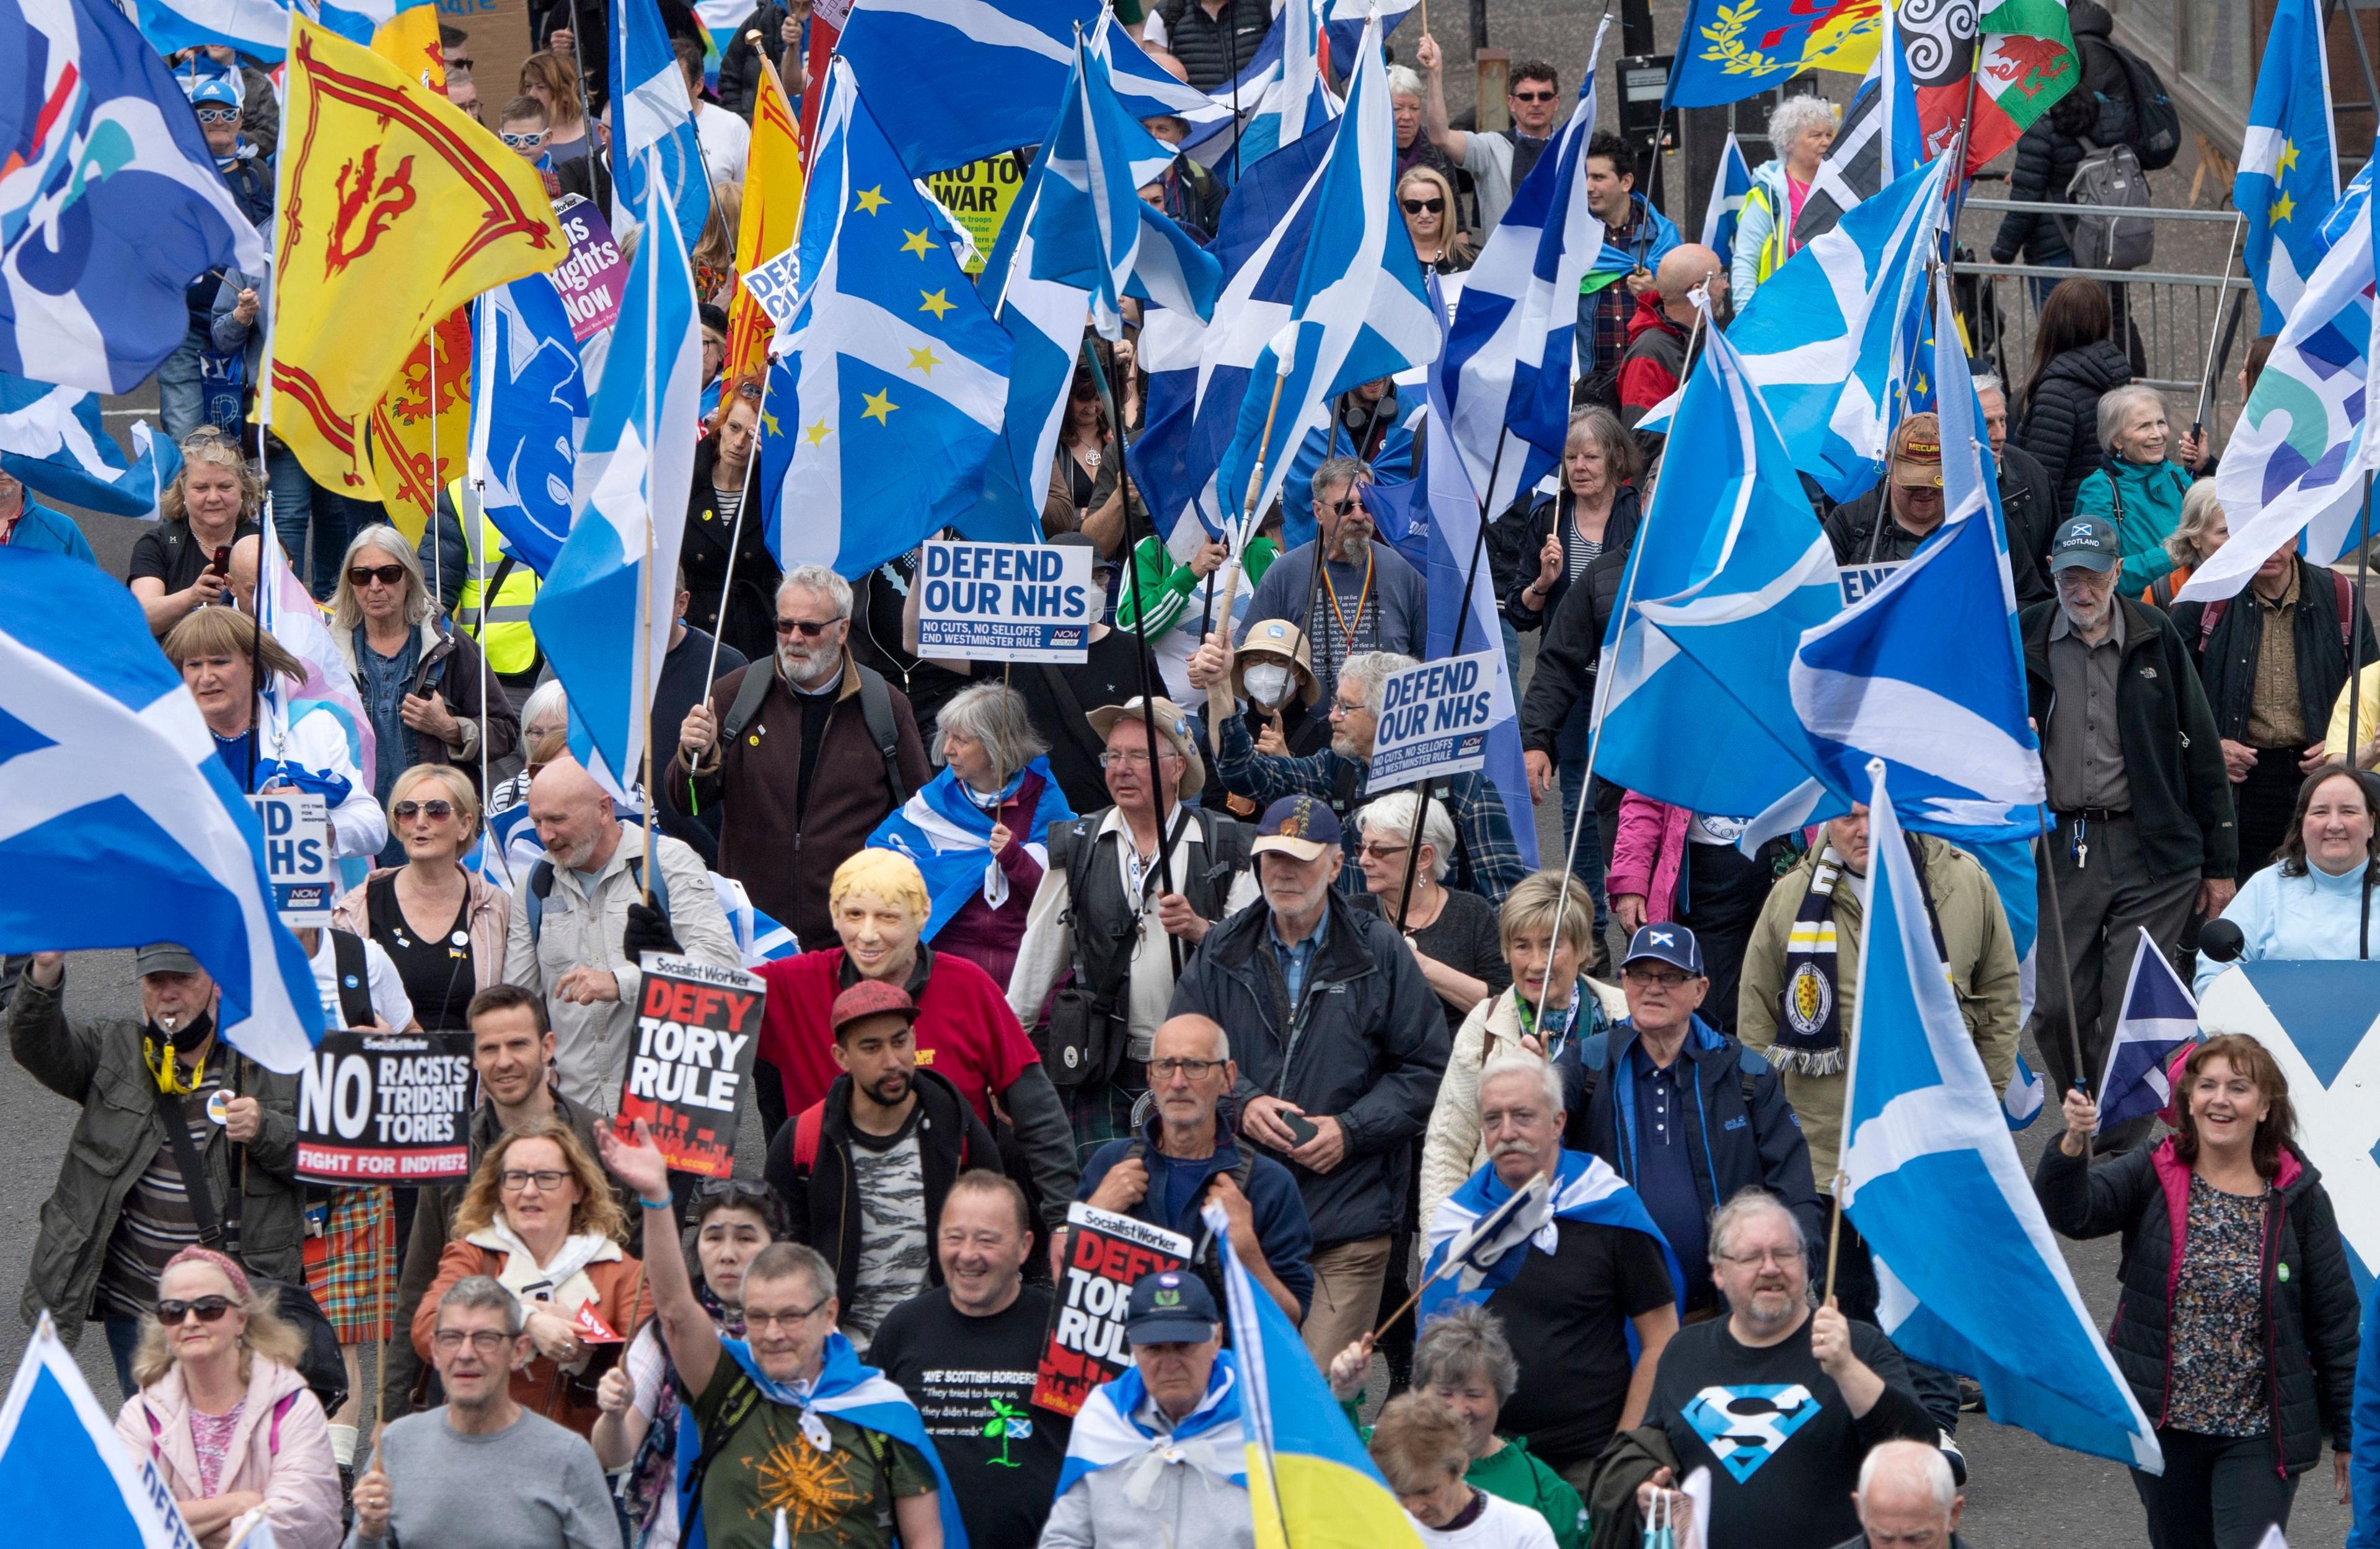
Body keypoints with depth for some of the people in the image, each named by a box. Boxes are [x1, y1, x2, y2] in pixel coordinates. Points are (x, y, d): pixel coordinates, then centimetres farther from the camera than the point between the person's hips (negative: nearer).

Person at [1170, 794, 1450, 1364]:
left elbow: (1425, 1069, 3)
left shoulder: (1379, 953, 3)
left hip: (1349, 1217, -3)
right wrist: (1242, 1102, -10)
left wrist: (1350, 1129, -10)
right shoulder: (1222, 953, 10)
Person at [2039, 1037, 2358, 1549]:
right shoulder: (2152, 1176, -1)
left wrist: (2349, 1436, 2)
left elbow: (2335, 1323, 1)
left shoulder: (2298, 1198, -4)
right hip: (2163, 1425, 2)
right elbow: (2071, 1210, -20)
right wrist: (2073, 1142, -40)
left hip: (2259, 1435, -2)